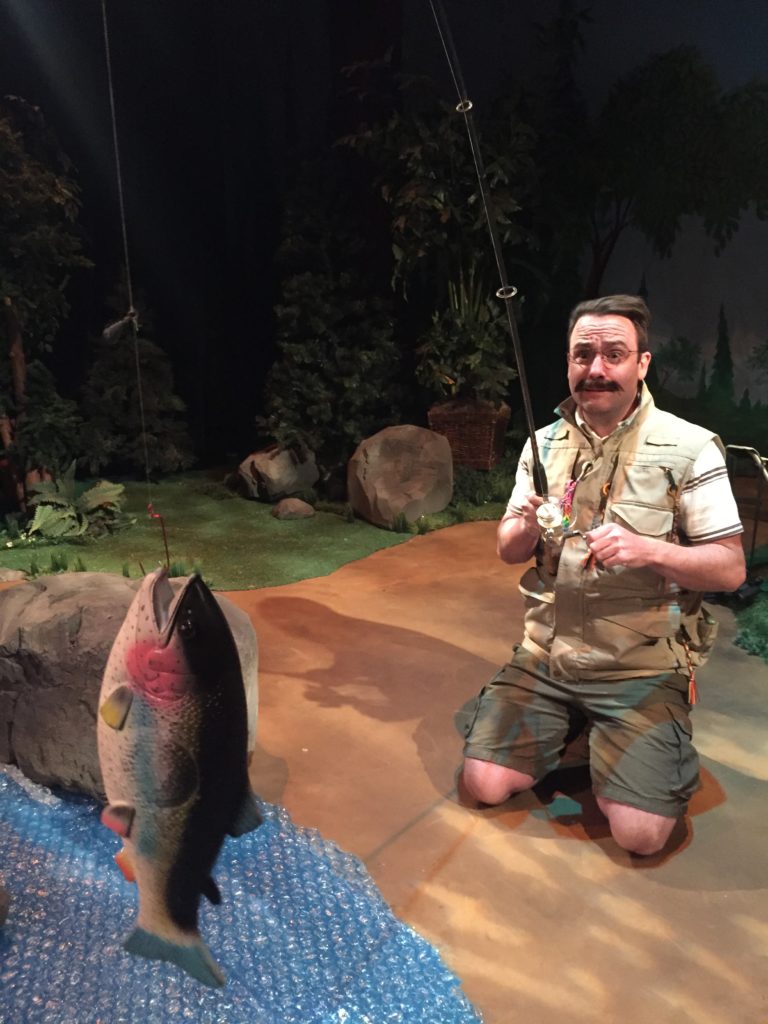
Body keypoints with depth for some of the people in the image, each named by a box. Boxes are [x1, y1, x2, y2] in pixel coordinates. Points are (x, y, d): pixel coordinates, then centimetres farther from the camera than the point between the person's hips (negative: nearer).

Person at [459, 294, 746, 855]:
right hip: (545, 655, 4)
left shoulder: (689, 448, -9)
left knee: (640, 834, -15)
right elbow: (510, 552, 8)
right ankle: (568, 728, 22)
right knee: (483, 785, -6)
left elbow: (731, 568, -9)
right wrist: (526, 527, -16)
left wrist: (649, 550, -28)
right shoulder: (545, 443, 5)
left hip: (642, 667, -3)